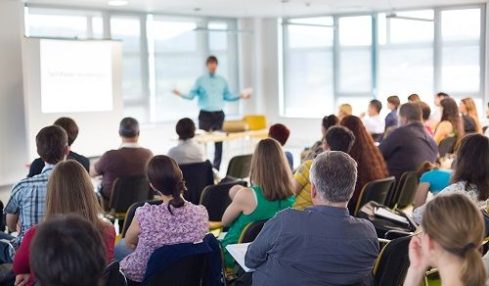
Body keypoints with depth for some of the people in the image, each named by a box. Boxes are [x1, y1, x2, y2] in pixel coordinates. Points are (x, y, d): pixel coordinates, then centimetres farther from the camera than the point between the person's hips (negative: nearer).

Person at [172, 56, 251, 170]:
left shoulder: (222, 81, 12)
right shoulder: (200, 80, 4)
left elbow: (228, 96, 15)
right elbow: (192, 95, -2)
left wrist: (241, 96, 6)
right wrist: (181, 94, -18)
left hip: (218, 114, 3)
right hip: (205, 114, -3)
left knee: (219, 142, 2)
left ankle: (216, 168, 8)